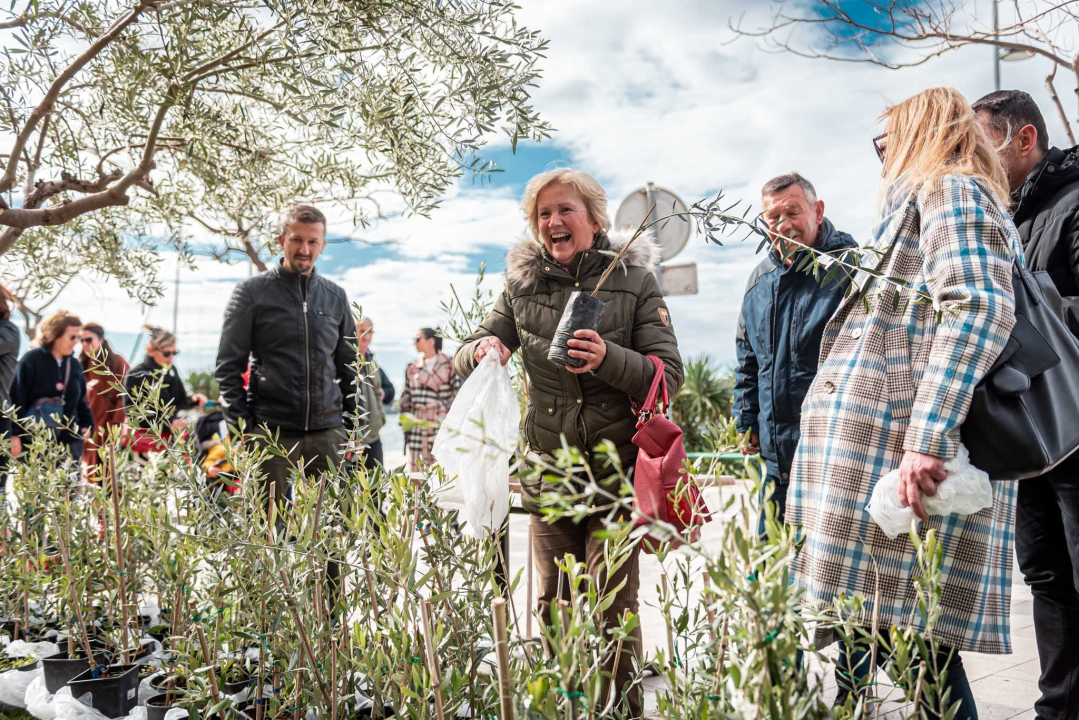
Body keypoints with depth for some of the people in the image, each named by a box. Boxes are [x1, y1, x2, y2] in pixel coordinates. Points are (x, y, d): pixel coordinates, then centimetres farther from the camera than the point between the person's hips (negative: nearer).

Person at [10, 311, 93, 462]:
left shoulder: (75, 365, 12)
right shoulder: (30, 361, -6)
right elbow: (16, 400, -8)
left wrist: (86, 424, 6)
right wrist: (14, 434, -13)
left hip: (69, 441, 5)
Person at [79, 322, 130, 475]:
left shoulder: (117, 362, -3)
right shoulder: (82, 365, 14)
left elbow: (125, 395, -9)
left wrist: (116, 423, -16)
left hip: (110, 426, -5)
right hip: (89, 427, 5)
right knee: (92, 472, 4)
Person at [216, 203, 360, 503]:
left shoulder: (335, 297, 13)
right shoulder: (252, 293, 2)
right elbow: (228, 366, 2)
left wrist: (351, 427, 10)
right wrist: (242, 427, -6)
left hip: (328, 433, 3)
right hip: (271, 433, -3)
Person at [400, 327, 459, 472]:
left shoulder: (448, 364, 1)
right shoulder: (412, 367, 14)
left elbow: (457, 392, 0)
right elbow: (406, 397, 15)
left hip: (441, 423, -4)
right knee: (414, 471, 2)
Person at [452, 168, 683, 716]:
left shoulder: (633, 281, -1)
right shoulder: (522, 285, 8)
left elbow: (669, 376, -6)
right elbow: (464, 358, 10)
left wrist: (609, 359, -24)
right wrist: (483, 350, -14)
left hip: (616, 471, -3)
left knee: (613, 609, -2)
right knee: (553, 607, 11)